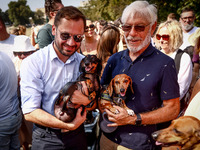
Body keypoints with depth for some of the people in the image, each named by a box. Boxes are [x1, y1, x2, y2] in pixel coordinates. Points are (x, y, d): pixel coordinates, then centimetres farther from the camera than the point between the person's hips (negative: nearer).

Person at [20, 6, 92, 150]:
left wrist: (87, 101, -19)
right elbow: (30, 112, -19)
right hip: (46, 138, -3)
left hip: (77, 134, 4)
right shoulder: (32, 63, -15)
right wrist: (69, 125, -25)